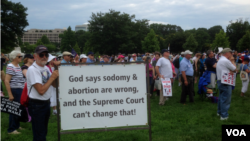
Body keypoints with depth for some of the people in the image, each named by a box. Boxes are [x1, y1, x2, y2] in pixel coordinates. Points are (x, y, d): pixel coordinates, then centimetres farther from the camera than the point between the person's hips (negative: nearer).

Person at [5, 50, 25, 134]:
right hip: (15, 90, -9)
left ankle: (16, 125, 31)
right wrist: (10, 94, -22)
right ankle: (11, 129, 8)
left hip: (20, 90, 9)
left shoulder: (18, 66, 12)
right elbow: (6, 81, -20)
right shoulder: (10, 67, -15)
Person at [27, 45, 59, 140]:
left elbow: (55, 84, 8)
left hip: (46, 103, 9)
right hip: (37, 105, -8)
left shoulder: (46, 68, 7)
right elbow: (41, 90, -26)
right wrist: (52, 77, -17)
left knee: (44, 132, 21)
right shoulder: (32, 69, -19)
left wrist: (57, 73, -8)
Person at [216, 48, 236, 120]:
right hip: (225, 82, -10)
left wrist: (230, 71, -1)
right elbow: (234, 69, -8)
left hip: (220, 81, 10)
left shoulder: (220, 60, 15)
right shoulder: (226, 61, -18)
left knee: (221, 97, 20)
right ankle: (224, 115, 0)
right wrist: (234, 65, 10)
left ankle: (219, 112, 30)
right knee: (226, 99, -4)